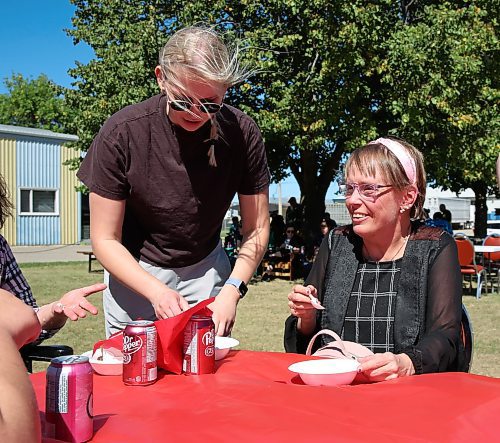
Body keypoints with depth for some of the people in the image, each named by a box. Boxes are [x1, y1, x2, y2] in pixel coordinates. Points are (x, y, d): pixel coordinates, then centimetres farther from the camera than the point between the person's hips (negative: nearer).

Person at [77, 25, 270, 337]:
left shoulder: (242, 133, -18)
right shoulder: (122, 133, -22)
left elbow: (256, 229, -10)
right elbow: (105, 240, -16)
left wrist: (231, 291, -25)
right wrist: (156, 291, -29)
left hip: (205, 269, 1)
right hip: (135, 270, -1)